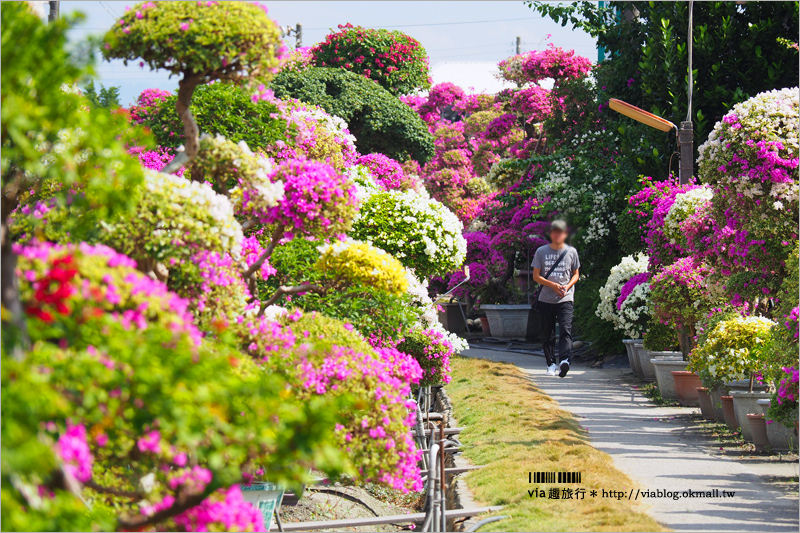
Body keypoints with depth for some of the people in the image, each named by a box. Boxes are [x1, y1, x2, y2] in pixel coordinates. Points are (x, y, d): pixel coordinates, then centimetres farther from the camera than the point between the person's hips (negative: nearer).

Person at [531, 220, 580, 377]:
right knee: (547, 334, 5)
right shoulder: (541, 252, 6)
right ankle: (551, 364, 16)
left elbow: (575, 274, 14)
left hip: (566, 299, -1)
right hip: (546, 299, 1)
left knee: (566, 329, -19)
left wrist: (568, 286, -8)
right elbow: (536, 276, 4)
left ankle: (564, 360, -30)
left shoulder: (571, 252, 7)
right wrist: (553, 285, -11)